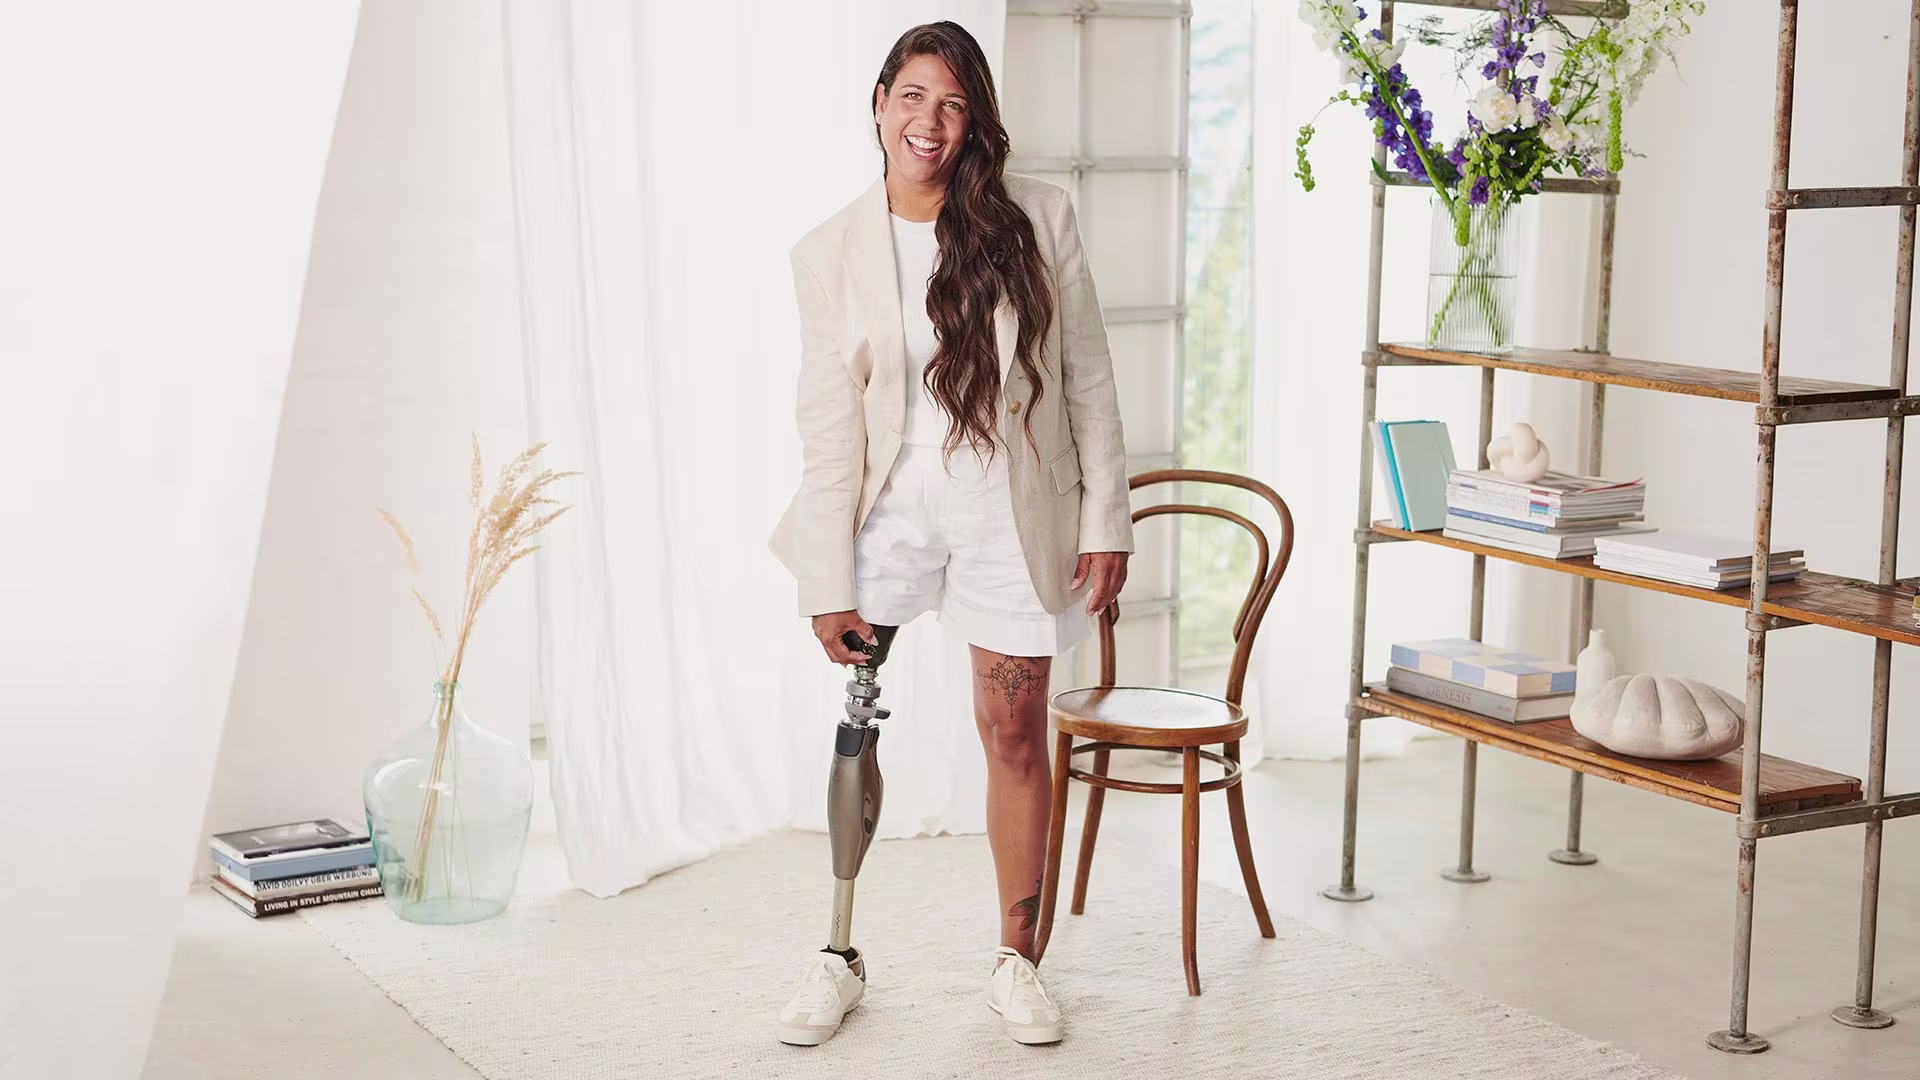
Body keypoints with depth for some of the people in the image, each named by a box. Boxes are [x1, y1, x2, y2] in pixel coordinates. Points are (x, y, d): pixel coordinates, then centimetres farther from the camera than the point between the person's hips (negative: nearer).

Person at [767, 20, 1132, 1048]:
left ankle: (1016, 960, 22)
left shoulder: (1037, 218, -4)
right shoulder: (830, 253, -3)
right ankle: (838, 956, 17)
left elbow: (1088, 379, 1)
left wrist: (1106, 519, -3)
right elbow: (827, 422, -3)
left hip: (1011, 511, 0)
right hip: (891, 507, 1)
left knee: (1015, 734, 6)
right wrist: (830, 581, -5)